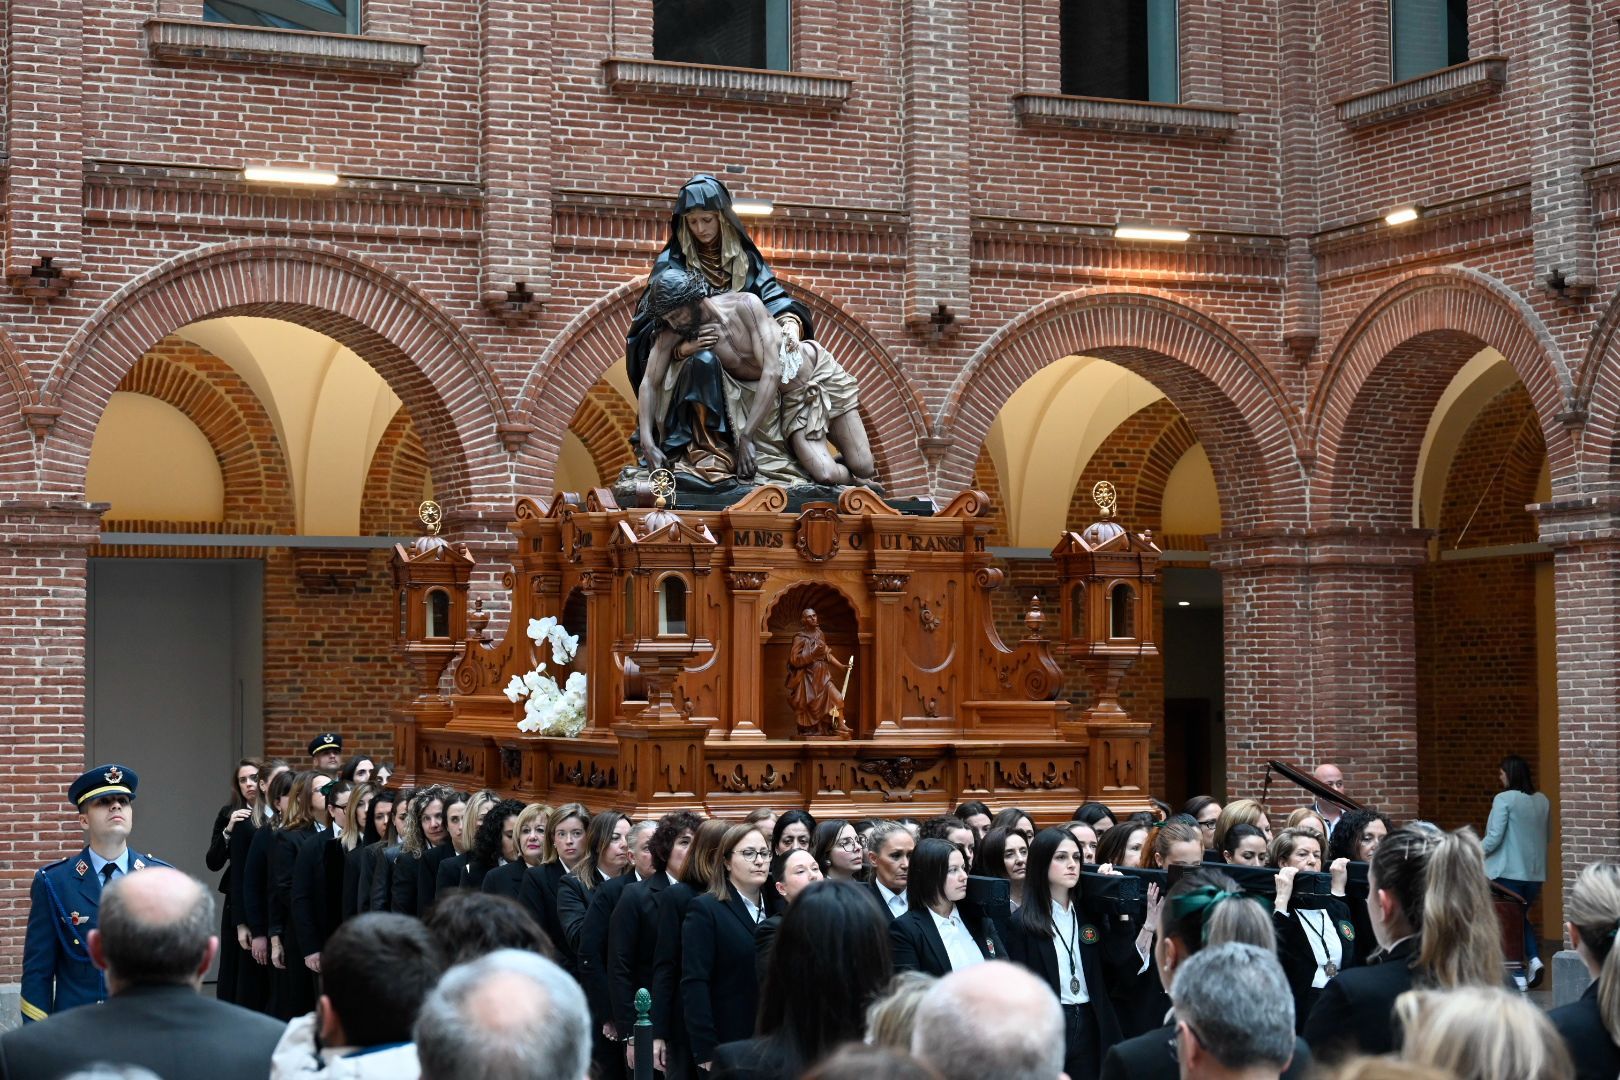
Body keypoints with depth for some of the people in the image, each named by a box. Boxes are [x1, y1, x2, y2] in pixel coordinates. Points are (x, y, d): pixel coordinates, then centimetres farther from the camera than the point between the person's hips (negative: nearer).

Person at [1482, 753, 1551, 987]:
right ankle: (1533, 958, 0)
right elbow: (1547, 837, 16)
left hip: (1509, 871, -6)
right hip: (1535, 872, 6)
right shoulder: (1542, 801, 6)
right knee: (1522, 917, 19)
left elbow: (1494, 838, -17)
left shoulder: (1504, 799, -14)